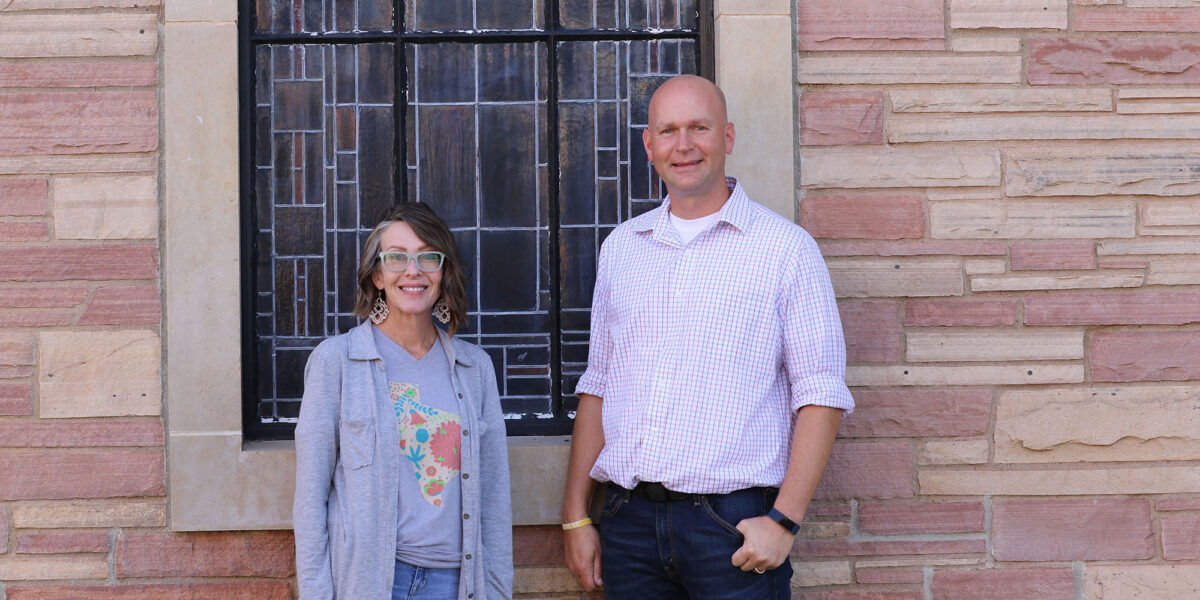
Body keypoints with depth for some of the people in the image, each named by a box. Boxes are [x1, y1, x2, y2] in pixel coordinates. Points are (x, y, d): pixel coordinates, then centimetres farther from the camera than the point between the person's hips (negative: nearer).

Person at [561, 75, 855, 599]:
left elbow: (820, 395, -4)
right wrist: (576, 516, 9)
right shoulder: (620, 247, 13)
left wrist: (784, 520, -13)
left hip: (734, 521, -3)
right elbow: (596, 385, 15)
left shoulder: (785, 248, -1)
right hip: (629, 521, 4)